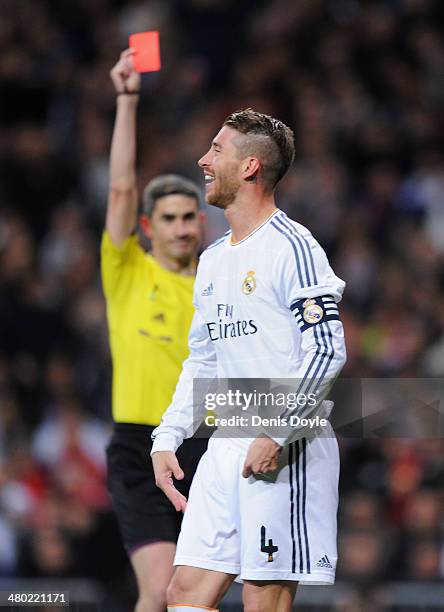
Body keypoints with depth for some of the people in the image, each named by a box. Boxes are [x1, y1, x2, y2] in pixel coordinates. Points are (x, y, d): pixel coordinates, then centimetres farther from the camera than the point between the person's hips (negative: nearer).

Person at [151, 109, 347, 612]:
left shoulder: (290, 246, -8)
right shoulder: (214, 259, 19)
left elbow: (327, 351, -15)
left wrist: (276, 436, -20)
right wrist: (167, 438, 16)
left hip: (286, 452, -9)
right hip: (226, 448, 9)